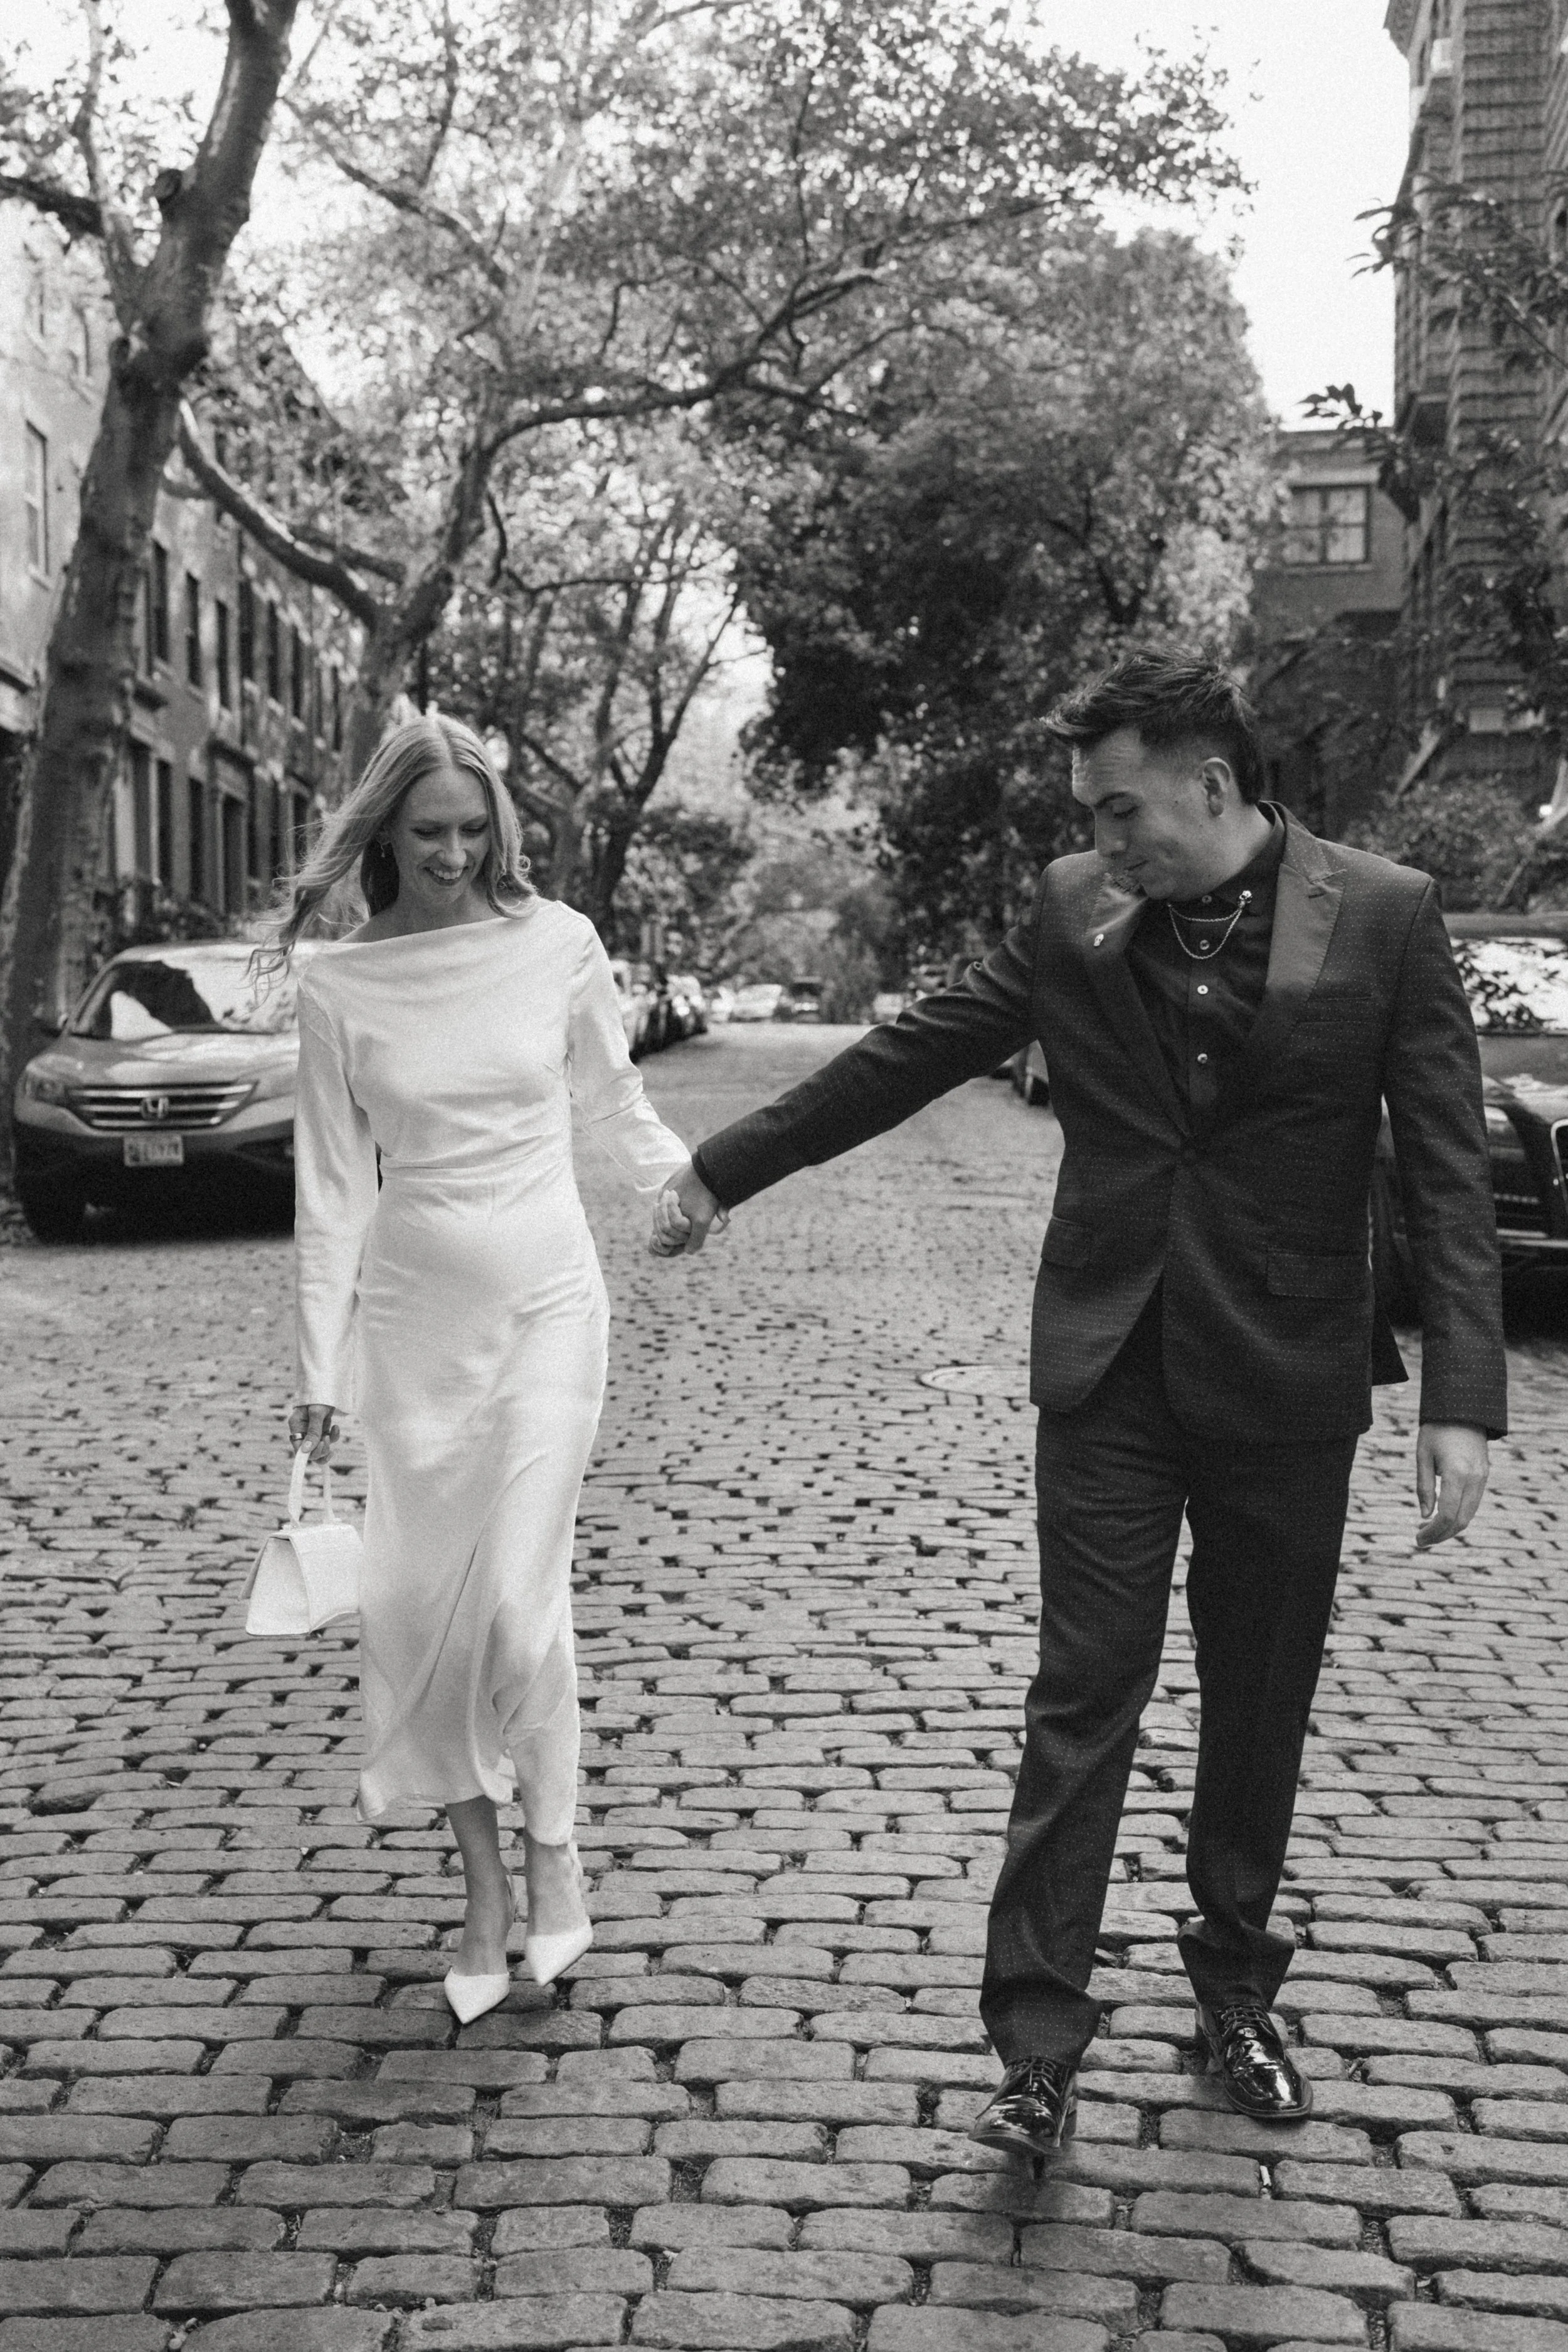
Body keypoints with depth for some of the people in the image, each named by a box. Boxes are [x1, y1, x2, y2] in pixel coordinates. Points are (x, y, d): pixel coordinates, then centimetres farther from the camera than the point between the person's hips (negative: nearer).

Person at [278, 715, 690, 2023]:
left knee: (520, 1595, -9)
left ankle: (556, 1856, 13)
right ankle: (486, 1888, 20)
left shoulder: (557, 942, -3)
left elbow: (614, 1107, 13)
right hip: (413, 1316, 1)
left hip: (547, 1301, -1)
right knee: (423, 1606, 4)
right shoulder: (340, 985, -2)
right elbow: (334, 1184, 0)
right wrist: (320, 1368, -1)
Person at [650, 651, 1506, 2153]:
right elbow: (906, 1056, 8)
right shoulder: (1075, 912, 0)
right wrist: (723, 1170, 10)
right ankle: (1038, 2043, 8)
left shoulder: (1384, 917, -7)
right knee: (1083, 1698, 0)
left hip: (1285, 1381, -1)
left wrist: (1460, 1398, -16)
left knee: (1261, 1701, 13)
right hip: (1110, 1373, 1)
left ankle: (1235, 1984, 34)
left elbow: (1446, 1170, -8)